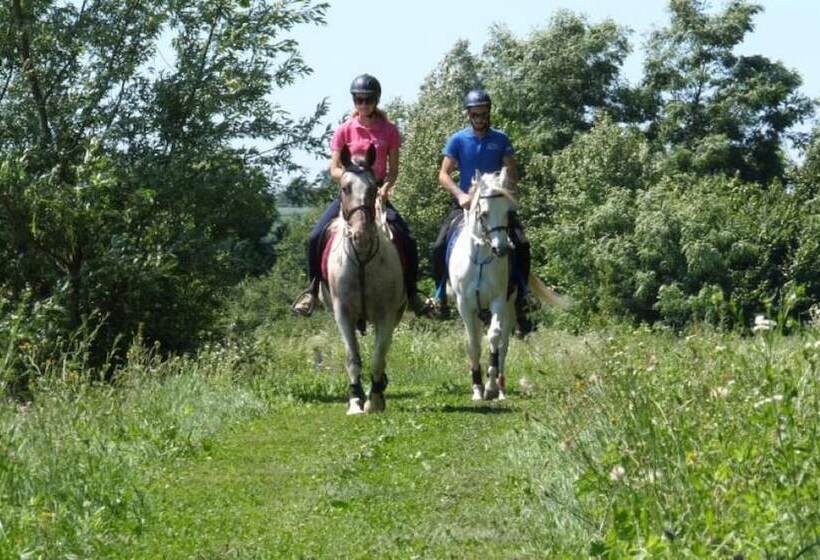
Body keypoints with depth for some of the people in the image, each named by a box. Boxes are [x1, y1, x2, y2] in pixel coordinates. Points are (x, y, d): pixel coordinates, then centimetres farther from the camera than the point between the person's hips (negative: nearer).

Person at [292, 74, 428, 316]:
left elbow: (393, 169, 3)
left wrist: (385, 187, -16)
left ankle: (411, 293, 4)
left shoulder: (389, 130, 2)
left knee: (407, 241, -15)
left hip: (378, 193, 0)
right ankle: (313, 289, -2)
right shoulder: (345, 130, 0)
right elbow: (334, 170, -2)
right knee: (315, 237, -18)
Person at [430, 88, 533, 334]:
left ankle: (520, 296, -6)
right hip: (465, 202, -1)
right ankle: (440, 293, 0)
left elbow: (513, 174, 3)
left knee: (521, 244, -18)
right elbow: (443, 175, -4)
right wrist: (460, 195, -20)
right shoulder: (457, 140, 1)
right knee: (439, 247, -18)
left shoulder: (500, 140, 4)